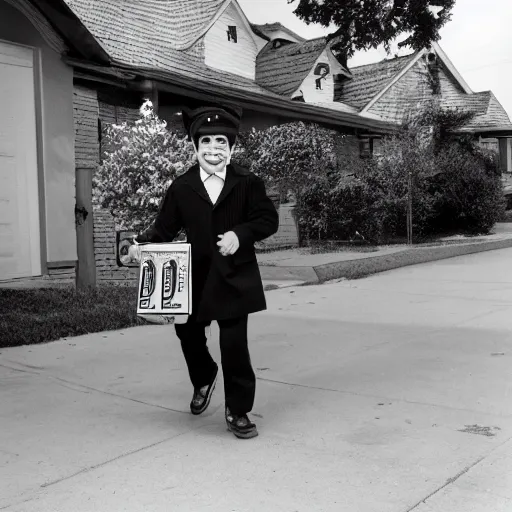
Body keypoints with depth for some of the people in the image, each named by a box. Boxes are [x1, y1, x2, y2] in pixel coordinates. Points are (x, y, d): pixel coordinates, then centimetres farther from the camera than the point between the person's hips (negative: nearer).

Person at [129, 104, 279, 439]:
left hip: (234, 278, -2)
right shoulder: (181, 187, 2)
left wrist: (240, 235, -17)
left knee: (235, 344, -2)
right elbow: (165, 227, 1)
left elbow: (269, 220, -2)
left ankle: (238, 411, 14)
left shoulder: (248, 183, -1)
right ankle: (204, 379, 47)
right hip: (194, 278, 3)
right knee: (189, 334, 13)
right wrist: (143, 243, -17)